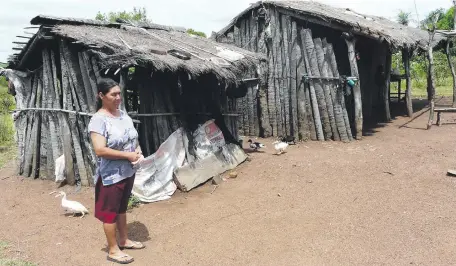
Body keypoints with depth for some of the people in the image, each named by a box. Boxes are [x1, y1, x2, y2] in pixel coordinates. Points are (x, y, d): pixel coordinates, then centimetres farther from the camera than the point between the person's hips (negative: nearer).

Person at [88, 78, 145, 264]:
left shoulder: (123, 114, 4)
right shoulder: (98, 120, -20)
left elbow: (133, 137, 15)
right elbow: (100, 150, -27)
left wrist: (138, 150, -5)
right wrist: (128, 155, -23)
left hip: (128, 171, 8)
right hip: (111, 175, -8)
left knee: (122, 207, 22)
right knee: (110, 212, 8)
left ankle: (124, 240, 38)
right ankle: (113, 250, 22)